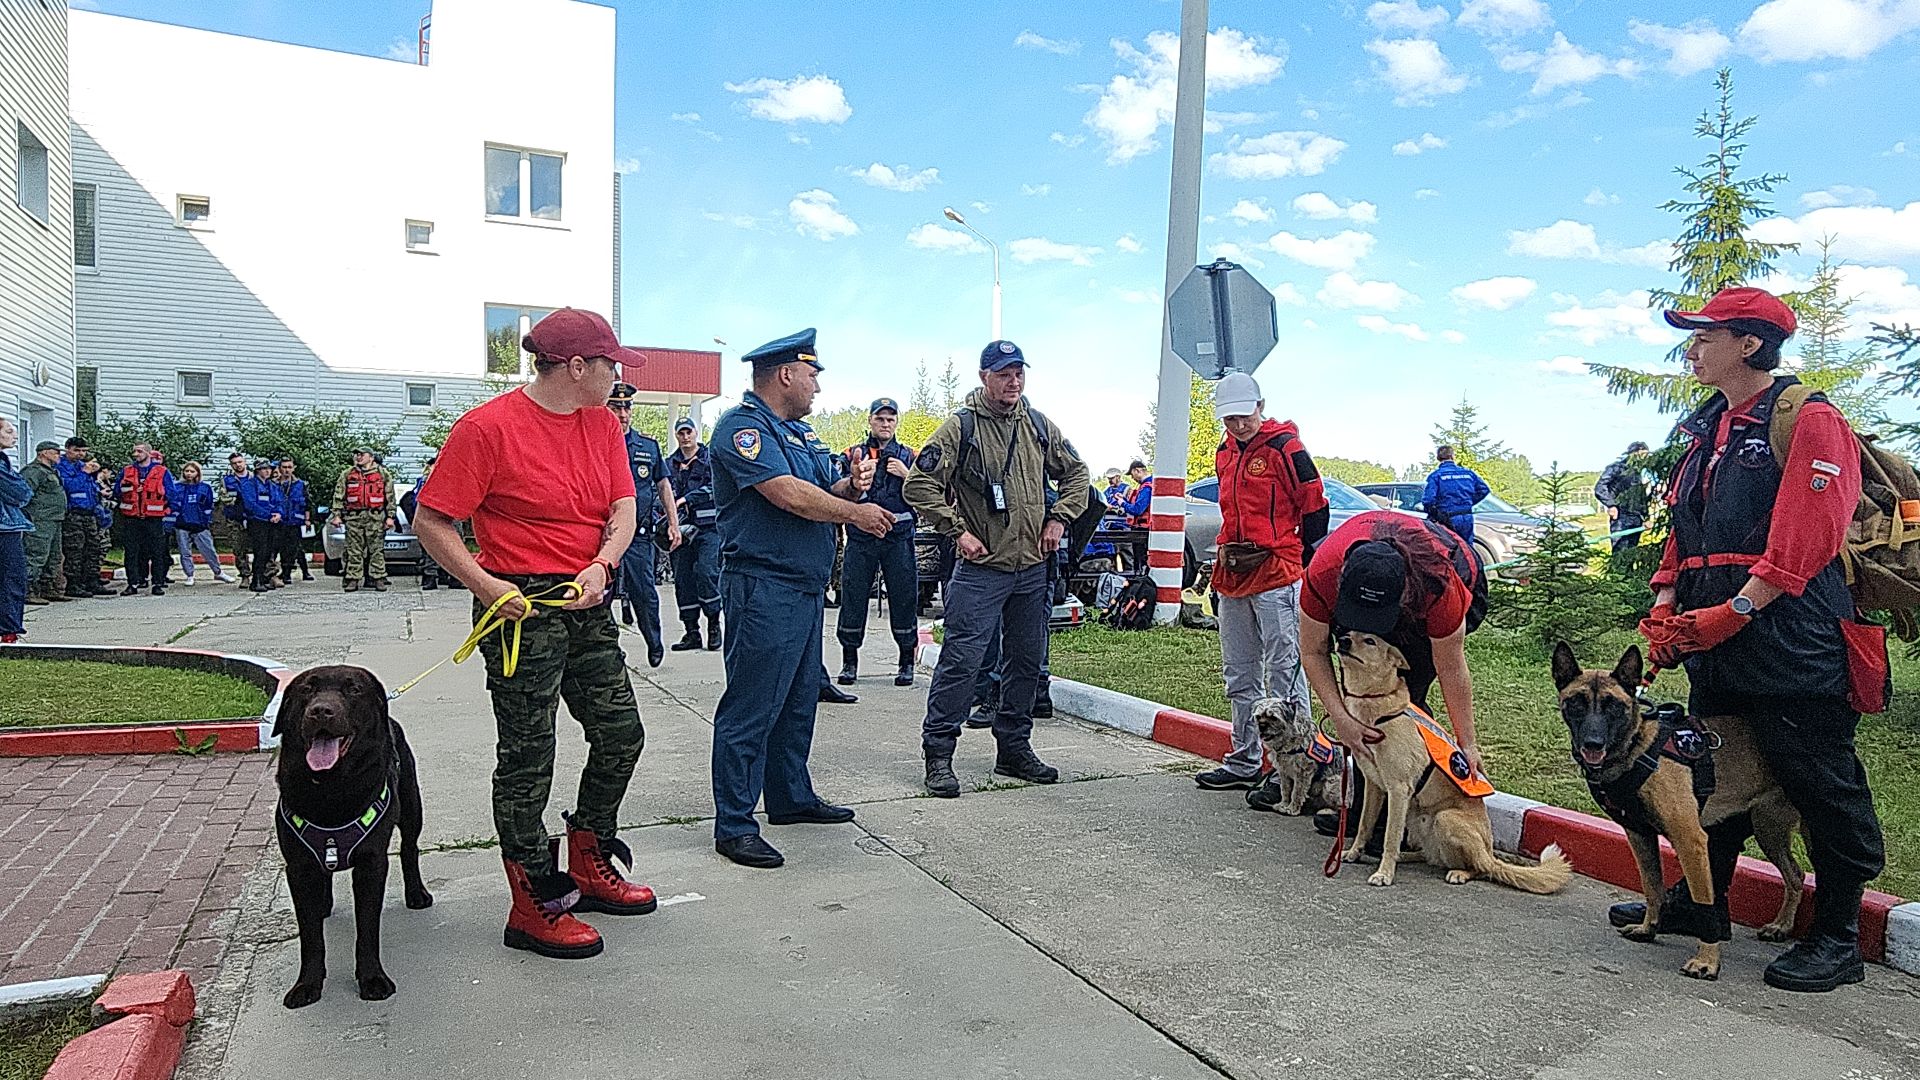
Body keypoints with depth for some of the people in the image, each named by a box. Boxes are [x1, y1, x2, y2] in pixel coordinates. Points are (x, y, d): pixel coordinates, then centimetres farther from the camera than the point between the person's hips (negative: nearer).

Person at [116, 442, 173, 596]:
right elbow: (116, 493, 13)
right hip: (132, 519, 2)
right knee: (132, 552, 1)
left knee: (158, 552, 2)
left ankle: (159, 584, 8)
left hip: (154, 519, -2)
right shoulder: (126, 471, 11)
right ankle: (133, 584, 5)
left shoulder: (162, 472, 3)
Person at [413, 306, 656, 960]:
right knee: (527, 758, 1)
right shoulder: (489, 426, -13)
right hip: (521, 608, -7)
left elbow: (623, 508, 4)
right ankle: (536, 907, 16)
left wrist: (601, 566, -14)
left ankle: (589, 868, 33)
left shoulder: (602, 423, 8)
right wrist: (486, 585, -20)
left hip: (587, 604, 8)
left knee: (622, 734, 13)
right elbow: (430, 523, -12)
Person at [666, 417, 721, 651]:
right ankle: (691, 631, 10)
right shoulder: (670, 464, 18)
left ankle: (714, 625, -1)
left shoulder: (711, 458, 5)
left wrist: (688, 499, -12)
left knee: (706, 572, -15)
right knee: (682, 578, 3)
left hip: (708, 526, -4)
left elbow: (715, 487, -6)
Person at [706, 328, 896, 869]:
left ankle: (792, 797, 31)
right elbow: (789, 496, -21)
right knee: (751, 708, -5)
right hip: (763, 587, -10)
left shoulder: (799, 431, 19)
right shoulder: (743, 426, -12)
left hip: (806, 587, 10)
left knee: (799, 700, 18)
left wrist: (851, 486, -4)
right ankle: (733, 825, 3)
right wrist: (856, 512, -10)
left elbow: (822, 496, 18)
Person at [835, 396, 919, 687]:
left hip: (899, 539, 0)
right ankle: (849, 661, 13)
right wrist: (856, 476, -16)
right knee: (853, 597, 1)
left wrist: (907, 475, -9)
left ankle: (907, 662, 13)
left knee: (904, 598, 1)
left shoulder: (909, 456, 11)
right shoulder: (853, 455, 10)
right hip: (861, 539, 0)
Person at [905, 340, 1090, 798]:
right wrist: (957, 530, -12)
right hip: (982, 568, -5)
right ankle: (938, 753, 3)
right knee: (961, 660, -8)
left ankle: (1014, 748, 26)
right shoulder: (960, 427, -6)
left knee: (1027, 661, 12)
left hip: (1034, 569, 6)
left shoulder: (1039, 426, 10)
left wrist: (1059, 519, 8)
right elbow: (920, 484, -9)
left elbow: (1076, 472, 21)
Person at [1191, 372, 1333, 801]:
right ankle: (1244, 762, 25)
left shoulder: (1285, 448, -8)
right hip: (1233, 579, 8)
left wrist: (1301, 567, -4)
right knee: (1240, 676, 14)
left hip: (1277, 578, -8)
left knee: (1284, 676, -5)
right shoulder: (1224, 454, 14)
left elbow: (1316, 511, -6)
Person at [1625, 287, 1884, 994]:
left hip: (1792, 639, -8)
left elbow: (1803, 542, -19)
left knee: (1820, 783, 1)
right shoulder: (1707, 429, 16)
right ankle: (1701, 902, 31)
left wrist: (1733, 611, -20)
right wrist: (1664, 605, 4)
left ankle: (1837, 939, 15)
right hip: (1715, 642, 9)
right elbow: (1684, 529, 16)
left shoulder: (1809, 421, -9)